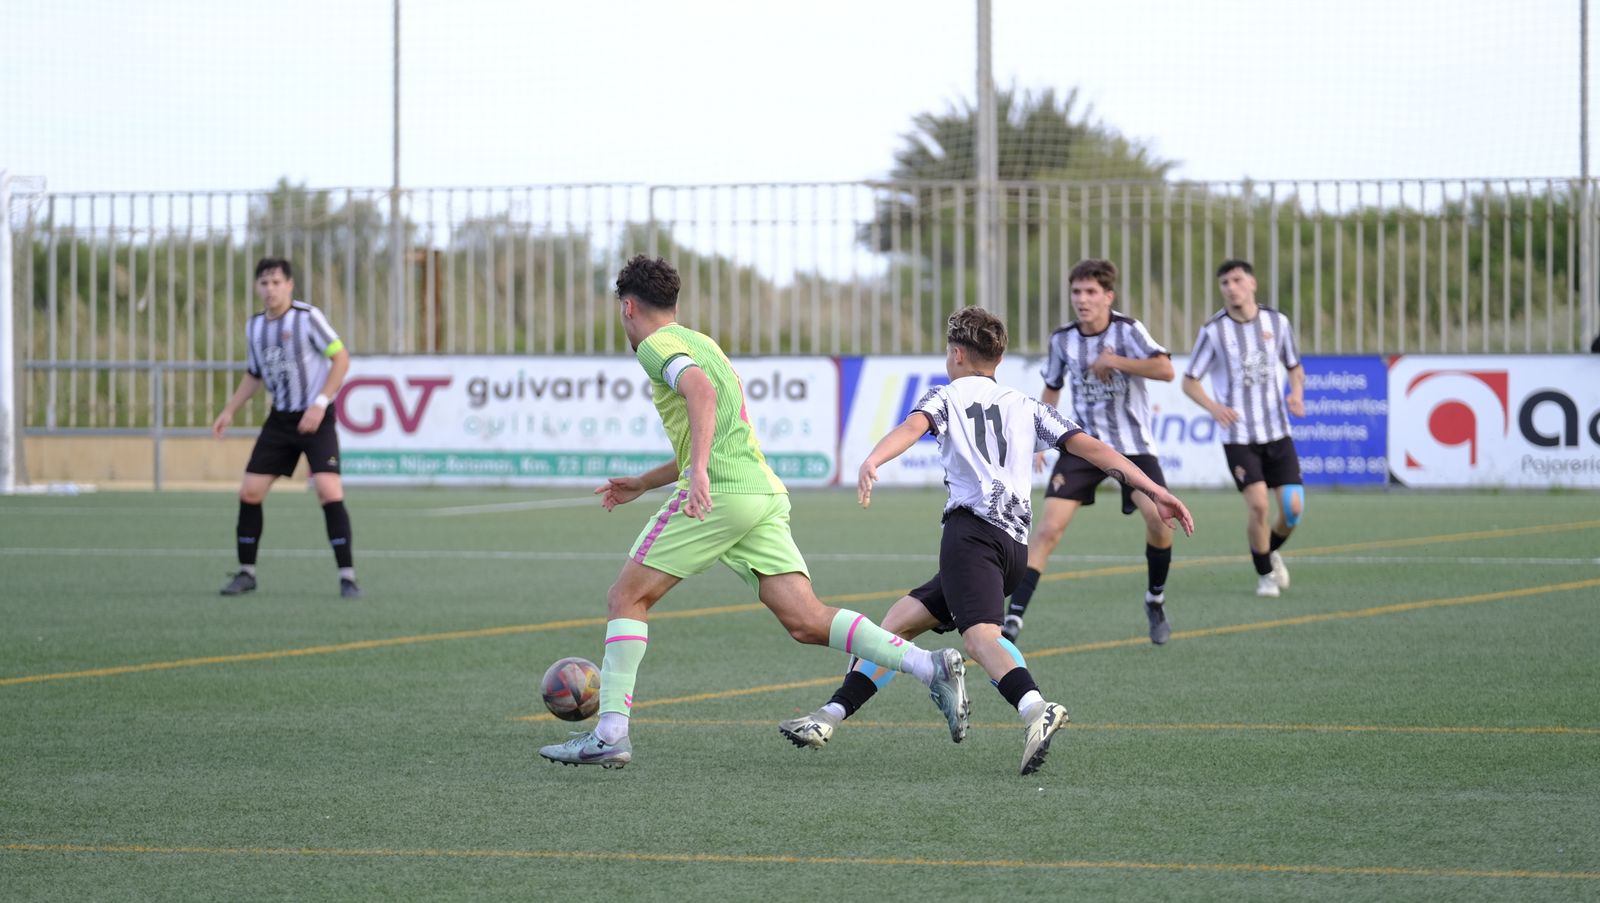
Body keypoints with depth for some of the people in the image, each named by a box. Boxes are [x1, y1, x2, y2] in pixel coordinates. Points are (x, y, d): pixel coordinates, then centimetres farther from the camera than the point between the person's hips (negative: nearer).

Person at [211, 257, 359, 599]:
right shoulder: (254, 326, 6)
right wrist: (229, 411, 12)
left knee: (329, 492, -19)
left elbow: (341, 358, -12)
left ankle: (347, 577, -13)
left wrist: (320, 404, -19)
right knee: (249, 492, 0)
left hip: (316, 418, -6)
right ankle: (246, 573, 15)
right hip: (280, 419, 6)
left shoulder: (307, 317, -13)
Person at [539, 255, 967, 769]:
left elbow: (700, 391, -20)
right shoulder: (702, 343, 30)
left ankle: (610, 735, -4)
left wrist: (699, 471, -31)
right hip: (764, 493, 8)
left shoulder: (657, 344, 1)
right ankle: (932, 668, -17)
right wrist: (643, 484, 47)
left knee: (626, 597, 2)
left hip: (718, 494, -8)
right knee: (807, 622, -2)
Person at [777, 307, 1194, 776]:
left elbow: (912, 426, -8)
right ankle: (830, 717, 14)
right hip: (1016, 545, 7)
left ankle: (1036, 709, -54)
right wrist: (1154, 490, 13)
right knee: (899, 619, 16)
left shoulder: (947, 395, 14)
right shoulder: (1027, 407, 27)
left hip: (972, 529, -7)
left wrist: (872, 462, -28)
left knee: (981, 636, -27)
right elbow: (1092, 447, 17)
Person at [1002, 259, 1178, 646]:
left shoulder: (1127, 330, -11)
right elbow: (1051, 389, 18)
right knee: (1049, 527, -13)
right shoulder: (1063, 340, 1)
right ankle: (1014, 616, -14)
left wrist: (1113, 361, -22)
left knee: (1159, 518, -20)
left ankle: (1155, 600, 8)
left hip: (1132, 444, -2)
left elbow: (1165, 370, -26)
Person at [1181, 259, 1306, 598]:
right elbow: (1189, 381, -1)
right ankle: (1265, 574, 6)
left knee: (1293, 508, -4)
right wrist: (1213, 406, -21)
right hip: (1238, 436, -3)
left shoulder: (1277, 322, 2)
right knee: (1258, 504, -17)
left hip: (1277, 432, 3)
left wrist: (1297, 393, -6)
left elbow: (1294, 367, 16)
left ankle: (1271, 551, 29)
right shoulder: (1213, 331, -7)